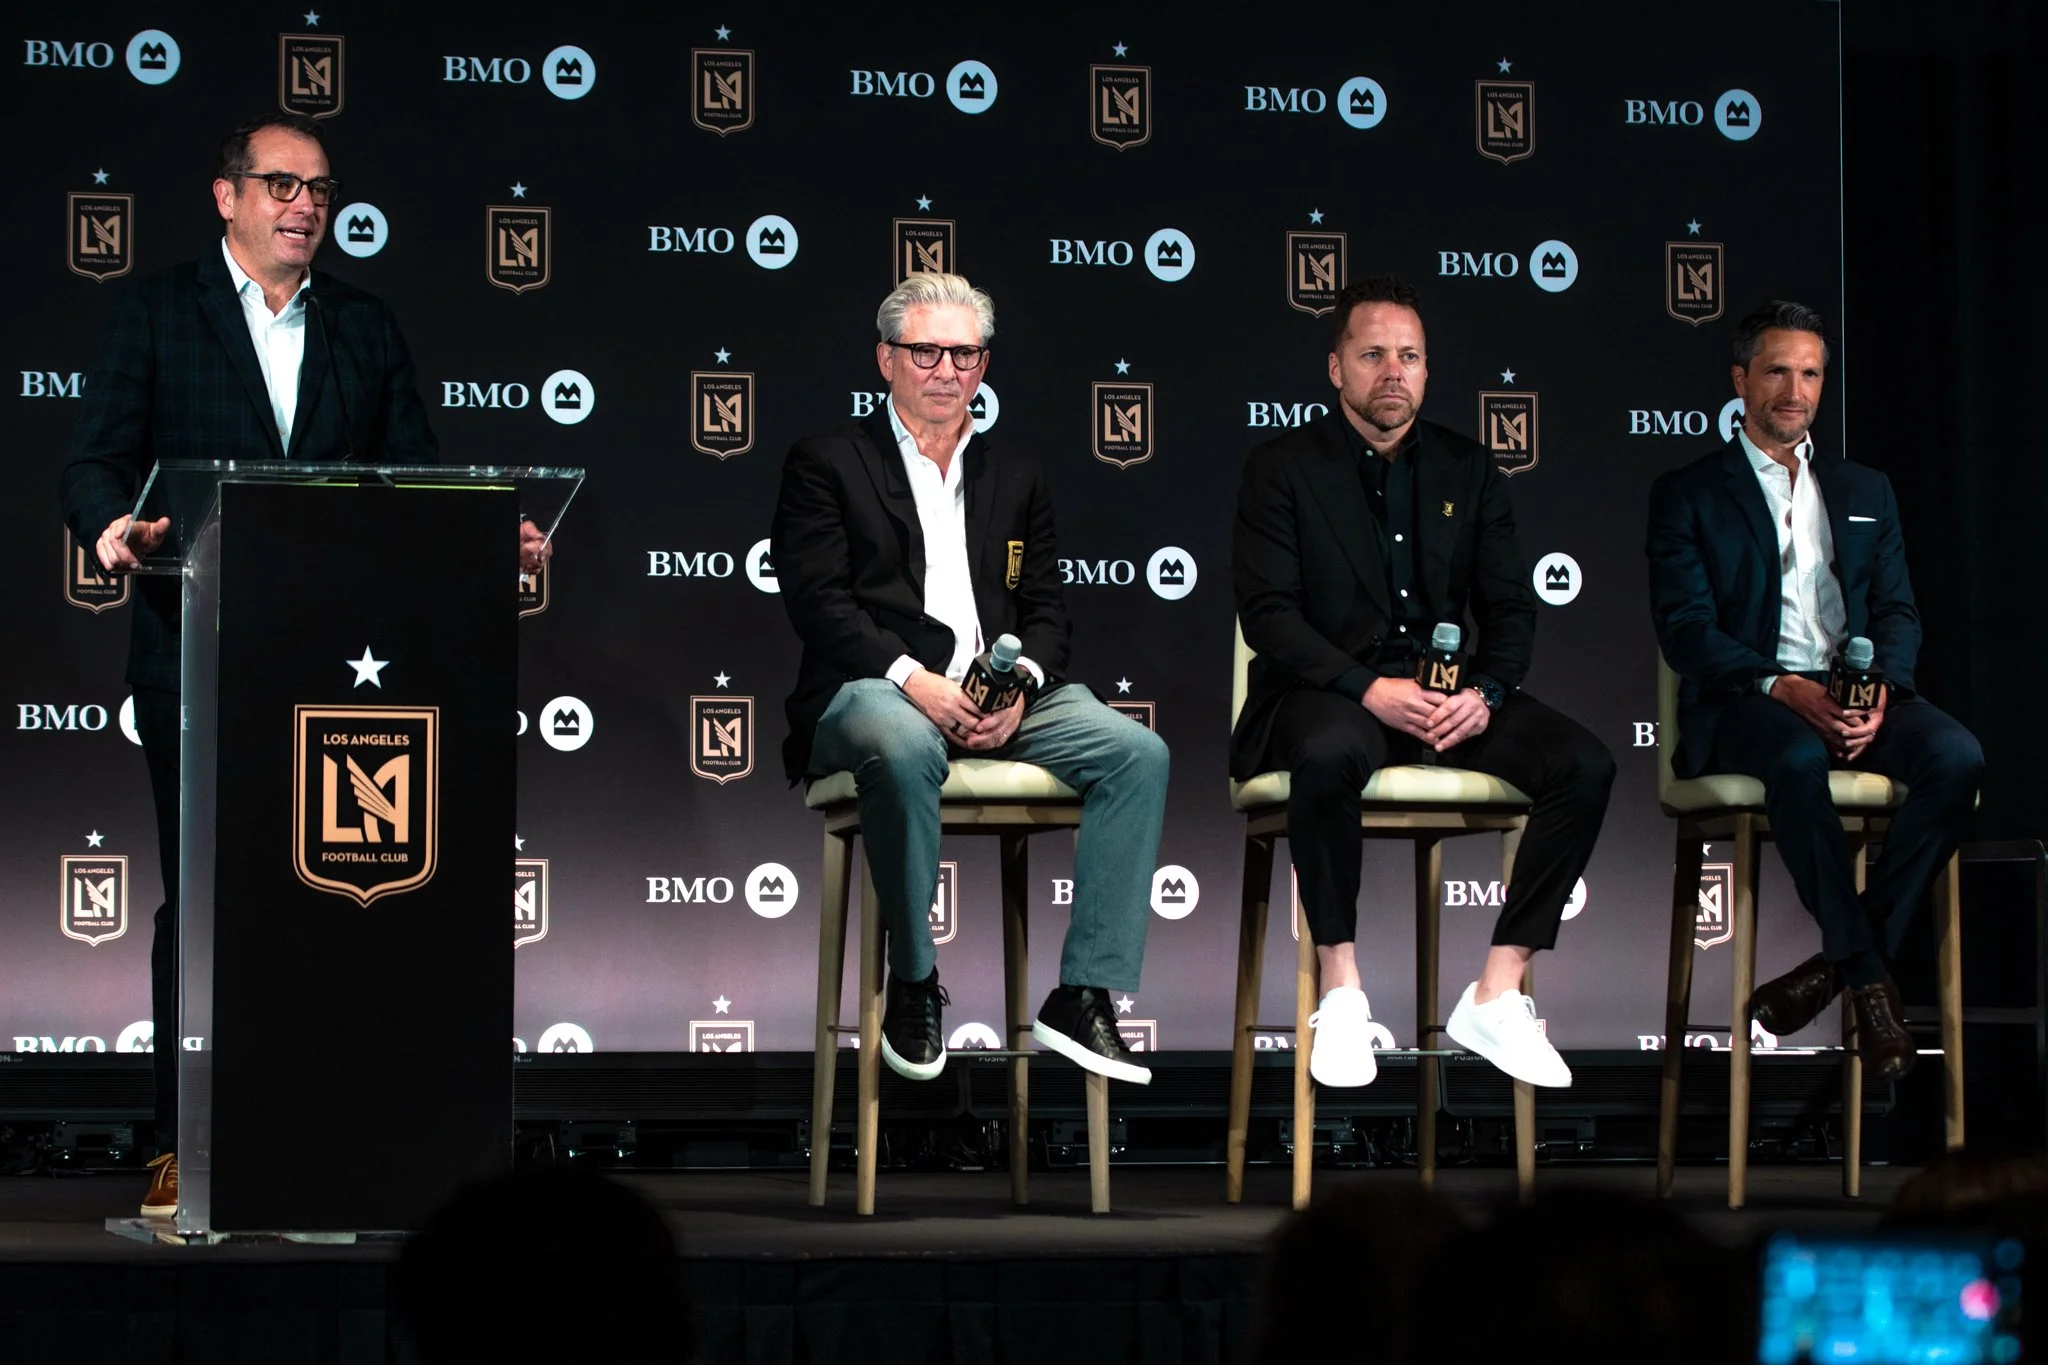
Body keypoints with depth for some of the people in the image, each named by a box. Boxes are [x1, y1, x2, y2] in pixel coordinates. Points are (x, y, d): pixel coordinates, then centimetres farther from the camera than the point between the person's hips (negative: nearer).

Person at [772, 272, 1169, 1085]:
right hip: (872, 690, -5)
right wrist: (915, 681, -18)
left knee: (1138, 754, -20)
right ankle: (913, 983, -21)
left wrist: (1021, 685, -8)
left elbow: (1045, 608, 15)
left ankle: (1084, 996, -21)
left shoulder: (1015, 477, 23)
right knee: (905, 748, -40)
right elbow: (819, 601, -4)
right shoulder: (827, 464, 9)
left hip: (1001, 699, 5)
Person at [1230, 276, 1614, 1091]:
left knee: (1584, 764, -22)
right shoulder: (1282, 469, 2)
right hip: (1330, 693, -4)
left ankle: (1497, 996, -17)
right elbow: (1267, 612, -8)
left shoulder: (1467, 471, 14)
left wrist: (1484, 693, -12)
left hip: (1449, 695, 4)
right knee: (1330, 754, -40)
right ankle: (1341, 996, -26)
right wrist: (1368, 689, -22)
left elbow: (1510, 610, 10)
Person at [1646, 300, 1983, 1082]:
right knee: (1799, 760, -40)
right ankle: (1869, 979, -26)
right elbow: (1685, 628, -2)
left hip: (1856, 693, 4)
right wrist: (1780, 688, -19)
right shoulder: (1687, 494, 10)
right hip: (1744, 703, -4)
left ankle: (1842, 961, -22)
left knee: (1956, 757, -29)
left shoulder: (1866, 492, 24)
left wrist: (1881, 687, -10)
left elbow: (1897, 612, 14)